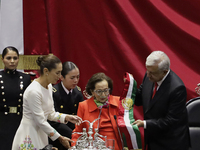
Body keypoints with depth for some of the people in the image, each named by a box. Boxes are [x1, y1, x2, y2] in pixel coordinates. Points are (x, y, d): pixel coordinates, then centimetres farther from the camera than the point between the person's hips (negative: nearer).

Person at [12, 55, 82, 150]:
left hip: (41, 133, 8)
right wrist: (60, 138, -14)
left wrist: (66, 117, -4)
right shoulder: (33, 91, -21)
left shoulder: (49, 86, 6)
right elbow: (40, 121, -19)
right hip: (29, 137, -8)